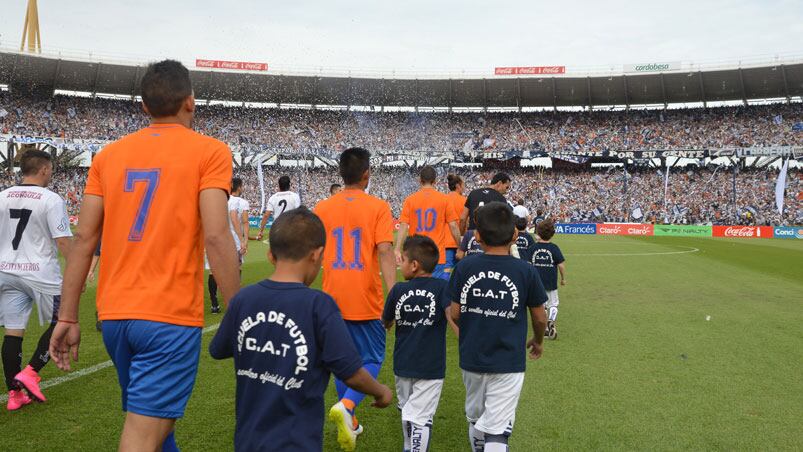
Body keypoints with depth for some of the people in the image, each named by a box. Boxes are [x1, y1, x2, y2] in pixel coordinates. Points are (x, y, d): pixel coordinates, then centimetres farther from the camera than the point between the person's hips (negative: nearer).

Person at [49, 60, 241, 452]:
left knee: (154, 420, 24)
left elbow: (83, 239, 5)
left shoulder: (110, 154, 9)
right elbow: (215, 236, -15)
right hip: (171, 316, -5)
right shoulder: (210, 151, -4)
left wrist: (67, 317, 10)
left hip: (114, 315, 6)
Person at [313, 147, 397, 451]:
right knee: (372, 358, 10)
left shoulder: (322, 208, 3)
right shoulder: (378, 207, -8)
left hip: (333, 299, 4)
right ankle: (346, 406, -14)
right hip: (365, 300, -4)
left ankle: (349, 423, 24)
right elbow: (384, 251, -17)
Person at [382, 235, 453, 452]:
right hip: (431, 367, -3)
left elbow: (386, 324, 8)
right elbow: (453, 316, -23)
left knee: (407, 410, 22)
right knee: (420, 417, -2)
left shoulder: (398, 290, -4)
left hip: (402, 365, 3)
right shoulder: (441, 287, -9)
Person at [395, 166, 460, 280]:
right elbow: (453, 226, -3)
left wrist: (398, 250, -7)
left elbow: (403, 226, -6)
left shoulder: (410, 200, 1)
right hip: (438, 255, -1)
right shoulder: (444, 199, -2)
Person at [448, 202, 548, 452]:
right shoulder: (525, 271, -11)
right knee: (497, 430, 1)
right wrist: (538, 340, 19)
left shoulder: (464, 267, -7)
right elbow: (539, 318, -1)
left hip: (471, 358, 3)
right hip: (508, 363, -3)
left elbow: (455, 314, -3)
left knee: (475, 419, 23)